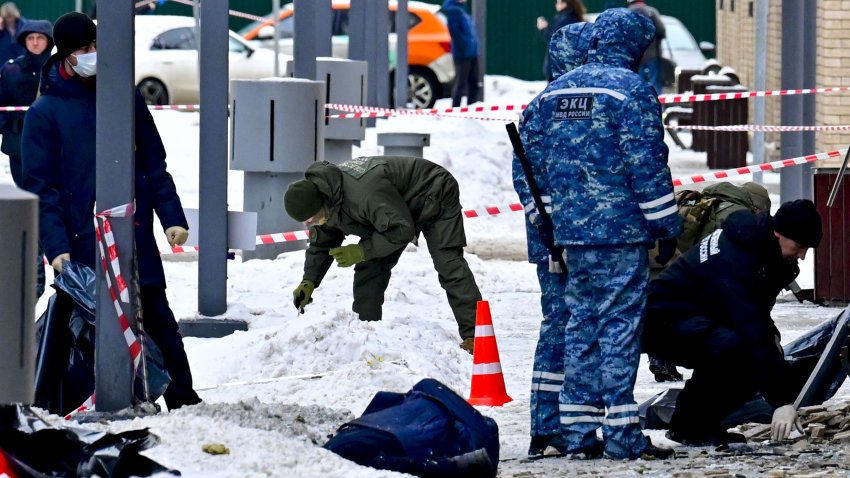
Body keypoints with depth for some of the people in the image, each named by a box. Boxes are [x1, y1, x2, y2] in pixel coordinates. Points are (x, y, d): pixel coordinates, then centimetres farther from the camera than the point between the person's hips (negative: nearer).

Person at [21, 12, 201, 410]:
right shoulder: (45, 112, -1)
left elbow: (154, 164, 13)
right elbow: (40, 186, -4)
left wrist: (172, 216, 3)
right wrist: (56, 246, -14)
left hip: (136, 232, 3)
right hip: (83, 240, -2)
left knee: (157, 316, 4)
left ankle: (181, 396, 8)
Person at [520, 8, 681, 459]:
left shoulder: (553, 92, 12)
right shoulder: (631, 89, -8)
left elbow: (532, 161, 14)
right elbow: (646, 164, -12)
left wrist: (546, 223, 21)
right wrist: (666, 226, -6)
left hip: (571, 231, 6)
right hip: (622, 230, -6)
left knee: (580, 323, 11)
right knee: (620, 324, -5)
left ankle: (576, 431, 10)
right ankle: (621, 433, -6)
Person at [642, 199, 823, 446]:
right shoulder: (734, 259, -31)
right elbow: (752, 328, -36)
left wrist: (770, 334, -2)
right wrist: (782, 400, -38)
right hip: (664, 319, -10)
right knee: (728, 345, -36)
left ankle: (705, 423, 7)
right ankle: (690, 426, -17)